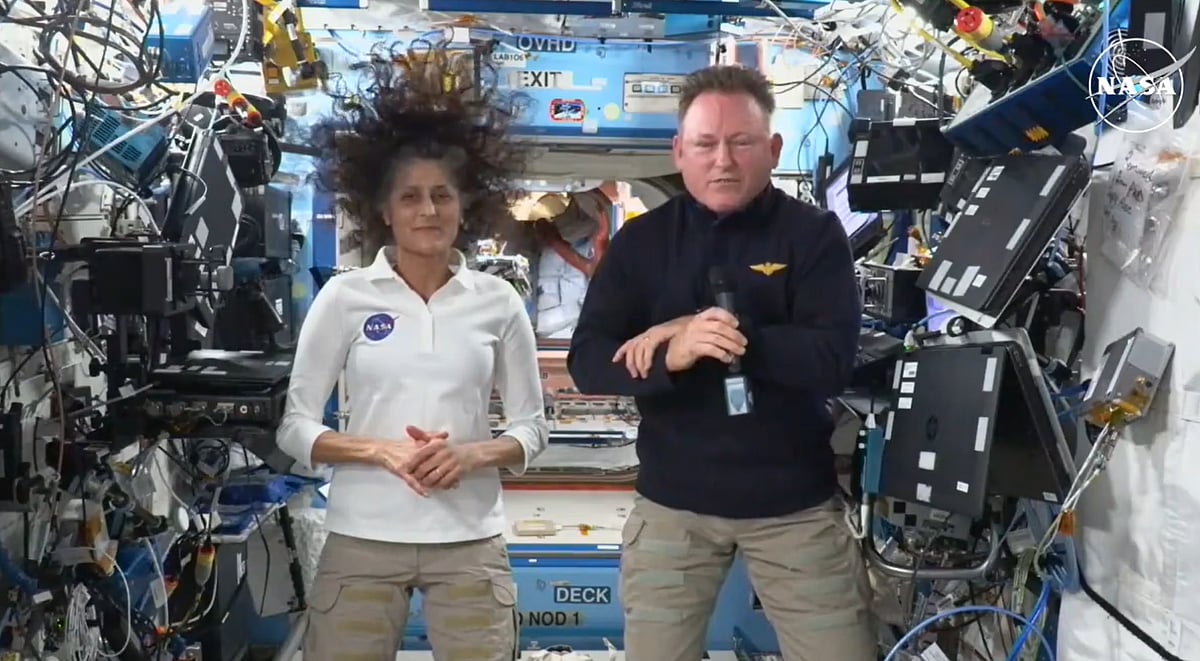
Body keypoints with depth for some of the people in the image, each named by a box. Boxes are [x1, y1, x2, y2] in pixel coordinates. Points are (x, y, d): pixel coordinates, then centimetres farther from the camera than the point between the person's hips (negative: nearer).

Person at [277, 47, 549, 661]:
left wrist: (472, 455, -13)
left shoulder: (498, 301, 2)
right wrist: (382, 451, -16)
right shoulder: (344, 296, -1)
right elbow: (294, 426, 0)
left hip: (470, 543, 1)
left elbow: (532, 427, 6)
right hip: (362, 541, -1)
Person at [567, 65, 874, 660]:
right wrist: (669, 357, -27)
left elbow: (832, 360, -14)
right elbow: (588, 364, -6)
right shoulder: (640, 241, 2)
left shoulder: (814, 233, -2)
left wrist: (712, 333, -21)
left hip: (795, 505, -1)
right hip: (672, 503, 2)